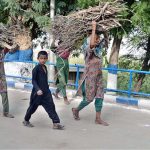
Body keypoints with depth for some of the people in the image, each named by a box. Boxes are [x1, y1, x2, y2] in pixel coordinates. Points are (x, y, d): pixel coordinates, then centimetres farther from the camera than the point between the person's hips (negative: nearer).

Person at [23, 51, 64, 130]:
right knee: (33, 107, 8)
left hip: (46, 91, 7)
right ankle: (26, 120, 29)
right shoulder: (36, 68, -13)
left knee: (51, 106, -1)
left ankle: (56, 123, -1)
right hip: (38, 92, -6)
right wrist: (38, 89, -29)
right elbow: (33, 80, -17)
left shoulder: (45, 67, 10)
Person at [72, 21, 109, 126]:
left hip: (99, 76, 8)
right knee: (89, 98, 1)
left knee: (100, 96, 6)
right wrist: (93, 29, -31)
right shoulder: (88, 49, -15)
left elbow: (103, 40, 26)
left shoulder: (98, 48, 7)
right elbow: (91, 43, -39)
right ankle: (76, 110, 26)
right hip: (90, 76, -8)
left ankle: (98, 118, 13)